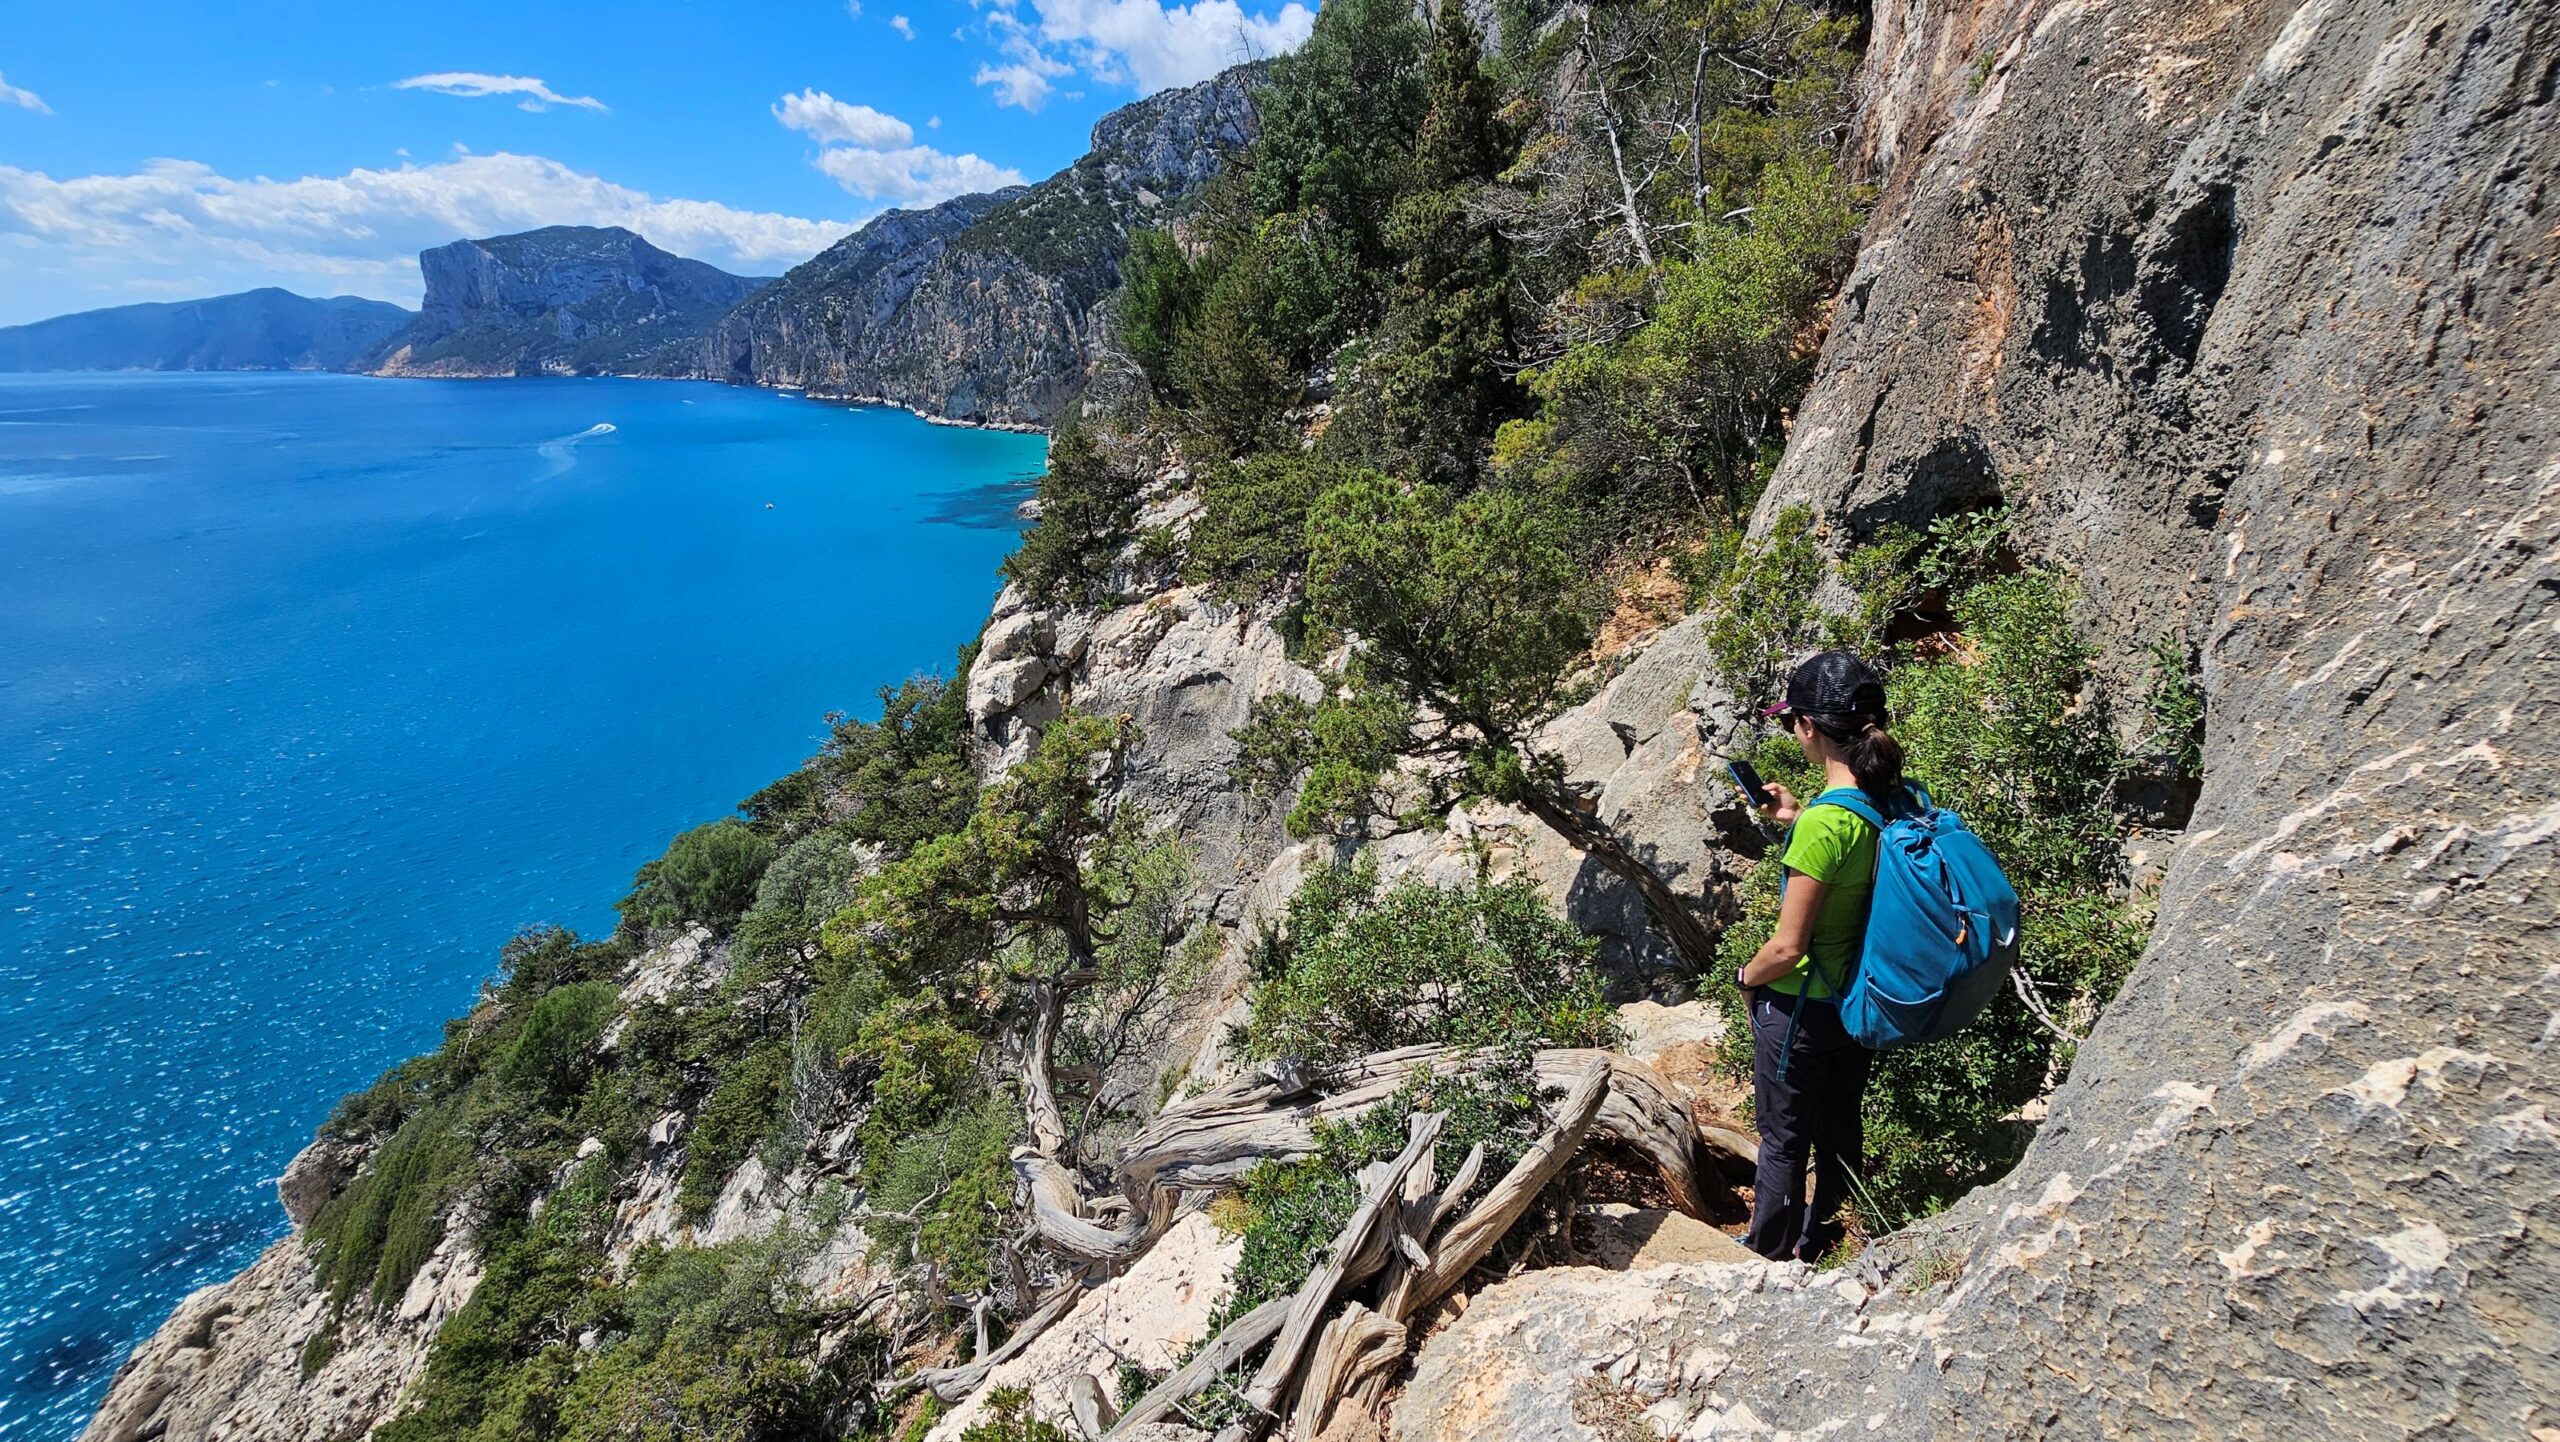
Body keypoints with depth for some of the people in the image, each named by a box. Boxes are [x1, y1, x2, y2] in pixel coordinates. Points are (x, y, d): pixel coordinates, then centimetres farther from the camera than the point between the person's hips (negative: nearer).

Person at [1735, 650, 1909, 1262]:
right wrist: (1800, 820, 8)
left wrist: (1746, 976, -7)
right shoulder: (1896, 799, -7)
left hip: (1798, 1009, -8)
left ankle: (1769, 1258, 31)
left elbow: (1788, 948, -25)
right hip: (1859, 1000, 8)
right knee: (1841, 1131, 25)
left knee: (1784, 1141, 12)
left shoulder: (1824, 824, -30)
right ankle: (1823, 1244, 46)